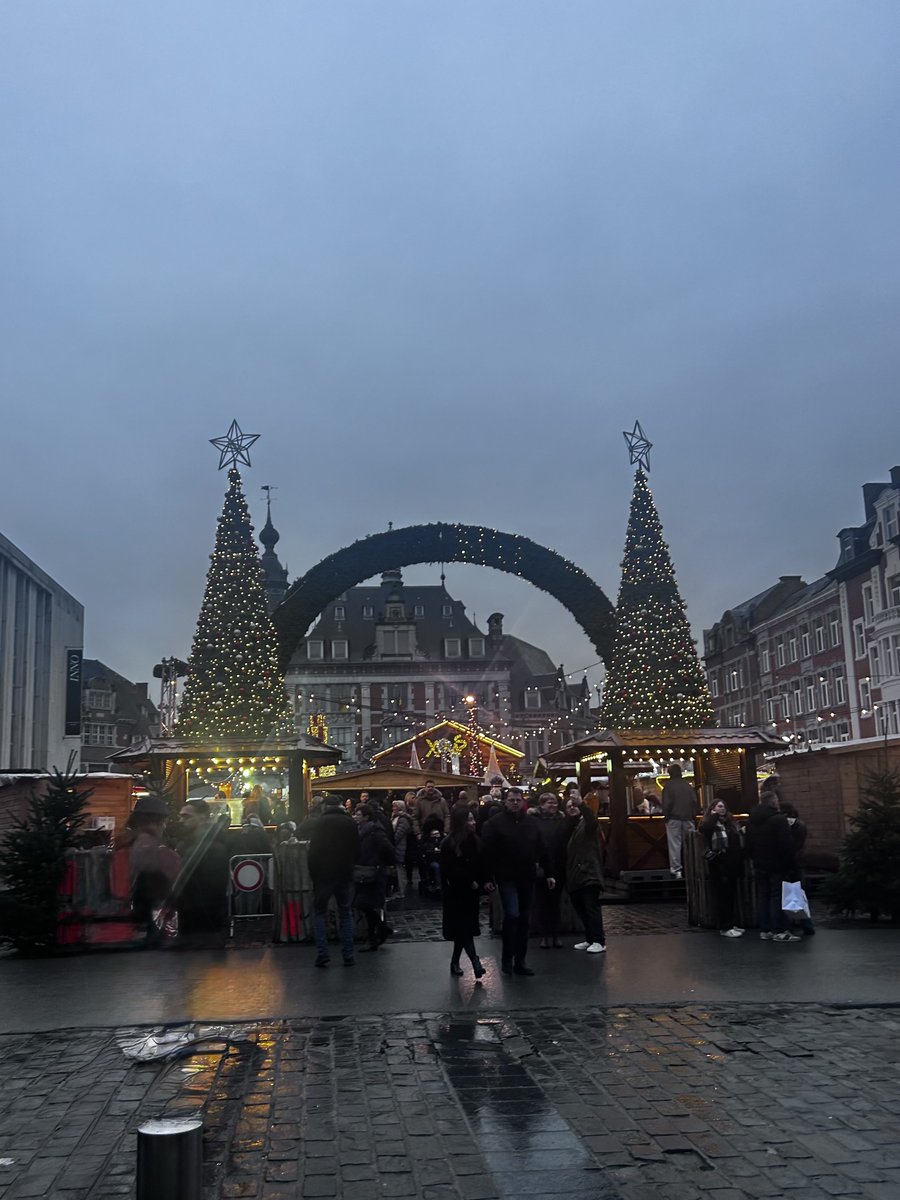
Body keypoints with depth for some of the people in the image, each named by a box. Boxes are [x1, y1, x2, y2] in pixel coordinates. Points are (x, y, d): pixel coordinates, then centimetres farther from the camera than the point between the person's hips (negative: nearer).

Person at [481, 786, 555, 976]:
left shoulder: (531, 823, 10)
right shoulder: (495, 823, -5)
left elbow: (541, 851, 13)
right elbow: (487, 852, -9)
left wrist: (549, 873, 11)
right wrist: (488, 878, -13)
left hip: (527, 879, 5)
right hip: (507, 879, -5)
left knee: (524, 920, 8)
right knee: (512, 915, -15)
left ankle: (520, 961, 18)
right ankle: (507, 959, 0)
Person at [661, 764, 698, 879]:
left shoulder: (668, 786, -6)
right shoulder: (688, 785, 6)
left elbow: (666, 804, -8)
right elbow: (694, 802, 6)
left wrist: (666, 816, 2)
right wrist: (693, 815, 12)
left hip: (674, 818, -3)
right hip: (688, 818, 4)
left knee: (674, 844, -3)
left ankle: (676, 870, -7)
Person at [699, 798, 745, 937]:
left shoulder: (730, 822, 14)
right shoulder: (710, 823, -5)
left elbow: (737, 843, 17)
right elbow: (703, 829, -30)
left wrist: (740, 862, 11)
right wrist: (714, 816, -18)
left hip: (732, 864, 7)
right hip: (719, 865, -7)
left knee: (732, 896, 13)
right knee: (721, 897, -2)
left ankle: (730, 924, 23)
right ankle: (724, 928, 1)